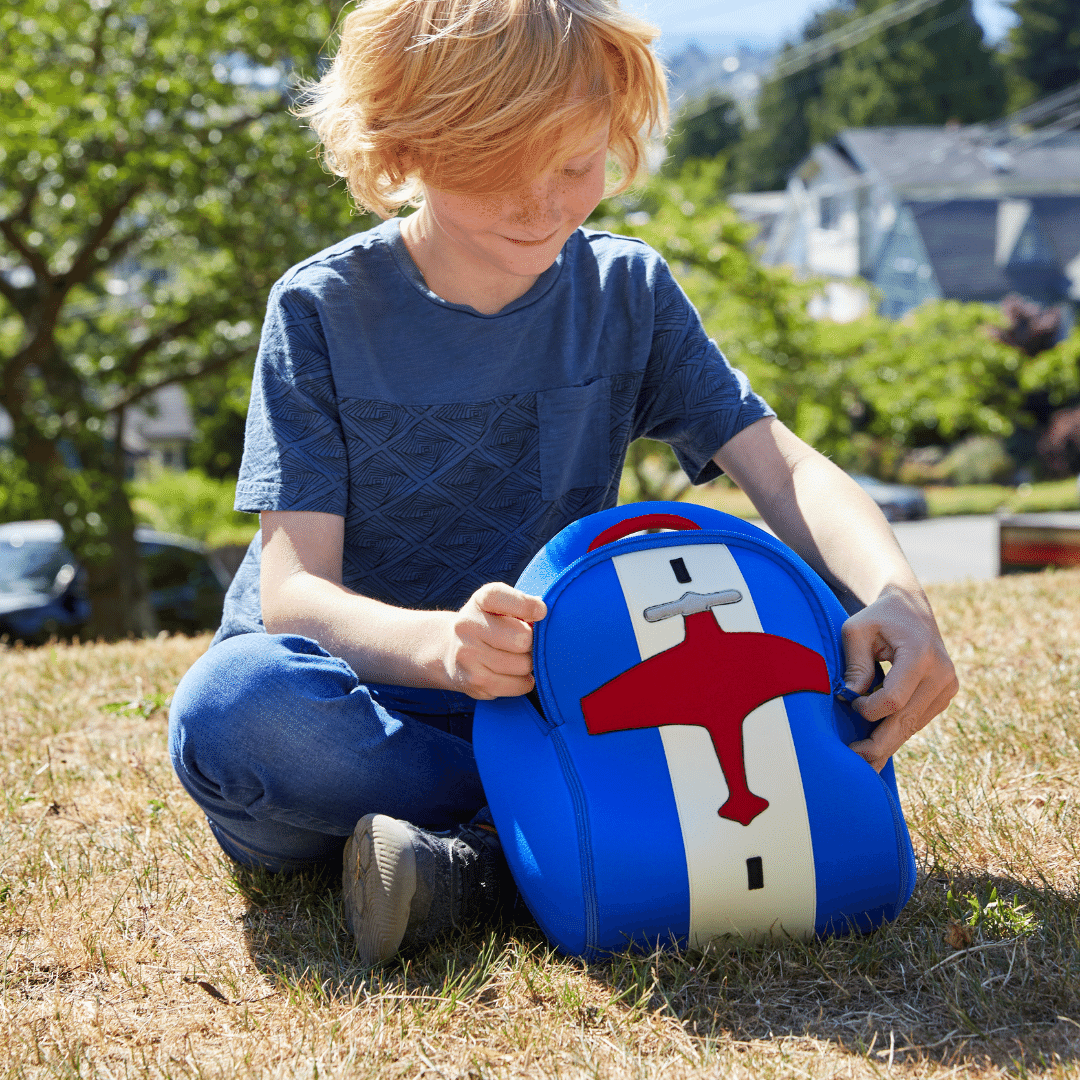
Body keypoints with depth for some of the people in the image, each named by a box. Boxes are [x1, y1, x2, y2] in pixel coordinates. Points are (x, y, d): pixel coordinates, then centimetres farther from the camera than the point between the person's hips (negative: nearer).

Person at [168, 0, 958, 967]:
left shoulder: (625, 291, 3)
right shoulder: (323, 309, -8)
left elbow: (784, 468, -6)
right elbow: (293, 591, -16)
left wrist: (895, 594, -29)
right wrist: (441, 643, -39)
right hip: (356, 702, -2)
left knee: (839, 641, -19)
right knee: (230, 706, -39)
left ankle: (475, 854, -26)